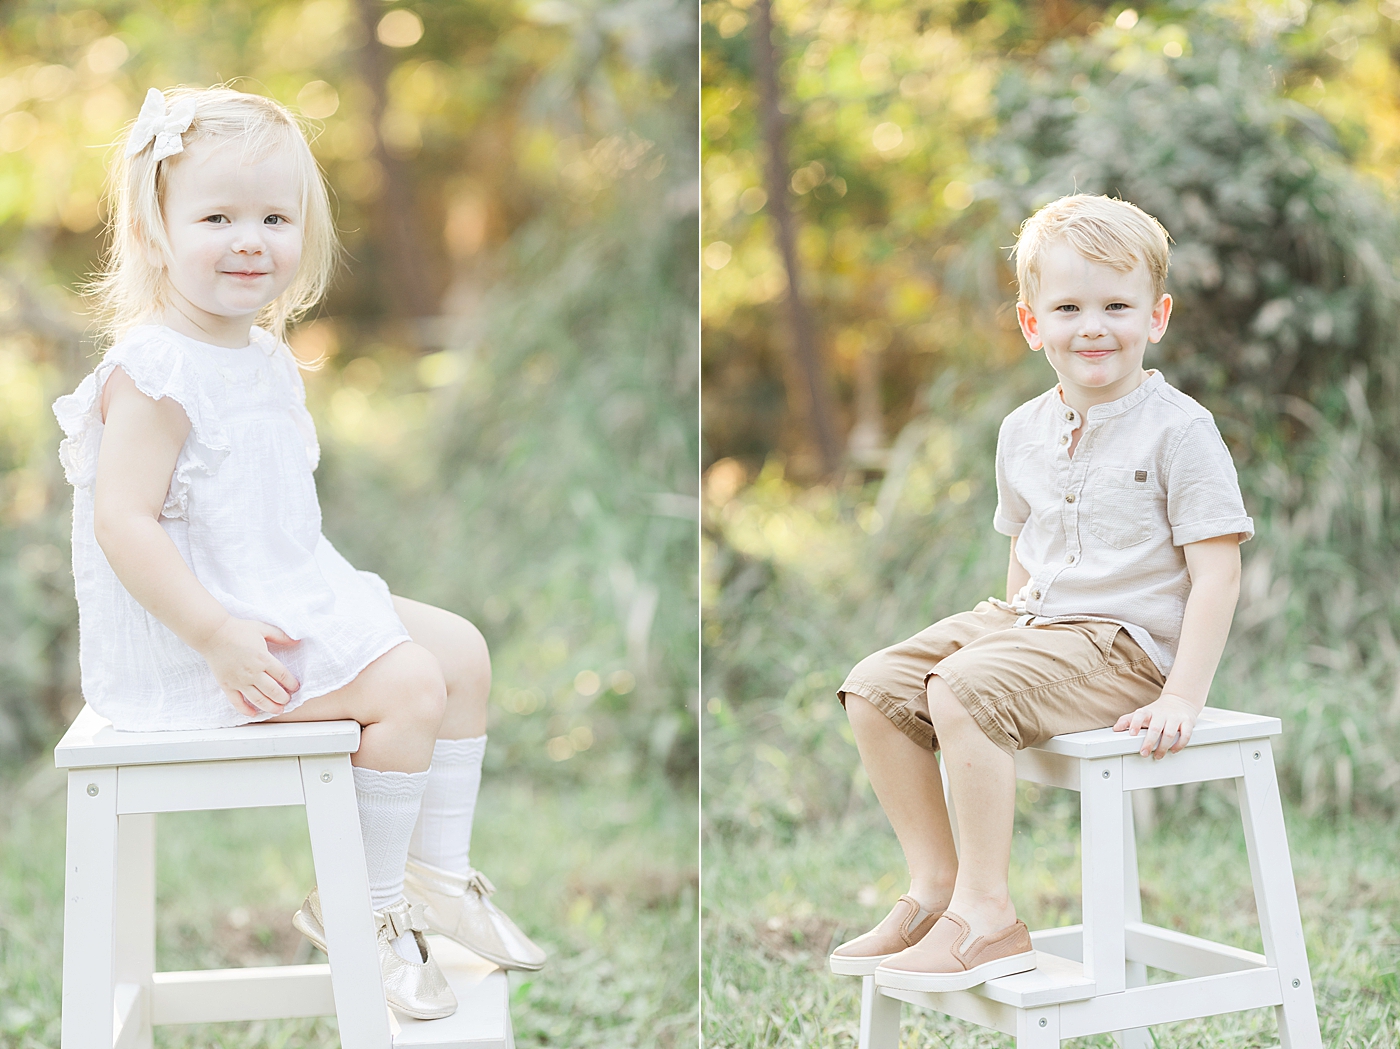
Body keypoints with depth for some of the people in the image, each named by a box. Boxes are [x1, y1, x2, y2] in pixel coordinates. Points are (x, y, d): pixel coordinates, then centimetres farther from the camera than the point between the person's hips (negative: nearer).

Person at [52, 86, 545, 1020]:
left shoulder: (263, 355, 10)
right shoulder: (157, 372, -20)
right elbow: (122, 522, -26)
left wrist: (317, 593, 15)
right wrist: (217, 637, -29)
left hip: (291, 596, 10)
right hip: (204, 626, -10)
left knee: (464, 651, 9)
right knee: (410, 686, -19)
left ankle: (436, 874, 18)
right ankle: (360, 910, -3)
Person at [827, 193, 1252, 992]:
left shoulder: (1179, 430, -11)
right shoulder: (1025, 431, 10)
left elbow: (1216, 573, -13)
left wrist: (1182, 699, -19)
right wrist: (1009, 630, 12)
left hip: (1125, 642, -7)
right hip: (1028, 623, 7)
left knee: (961, 690, -29)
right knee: (874, 688, -7)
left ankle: (986, 913, -19)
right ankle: (935, 885, 1)